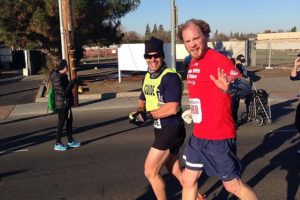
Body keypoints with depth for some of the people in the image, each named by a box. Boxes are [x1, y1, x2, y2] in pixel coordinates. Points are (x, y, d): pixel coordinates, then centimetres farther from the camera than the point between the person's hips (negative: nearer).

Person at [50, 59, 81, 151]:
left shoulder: (62, 76, 10)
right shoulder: (57, 78, -20)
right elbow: (63, 92, -24)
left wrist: (72, 83, 8)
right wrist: (72, 83, -19)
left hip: (67, 103, 10)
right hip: (62, 104, -10)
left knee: (69, 120, 16)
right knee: (61, 123, -1)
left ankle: (70, 141, 28)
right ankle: (58, 144, 11)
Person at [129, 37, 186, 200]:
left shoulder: (170, 76, -18)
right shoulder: (147, 77, 10)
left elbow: (172, 108, -27)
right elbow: (142, 100, 20)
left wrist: (147, 115, -21)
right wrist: (139, 113, -2)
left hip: (171, 130, -9)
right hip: (161, 130, 9)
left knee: (150, 171, 0)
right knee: (176, 171, 20)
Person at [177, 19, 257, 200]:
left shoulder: (218, 60, -17)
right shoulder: (193, 63, 8)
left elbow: (246, 86, -29)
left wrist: (229, 87, -48)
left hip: (219, 137, -8)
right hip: (198, 136, 8)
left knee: (233, 185, 6)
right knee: (188, 180, 17)